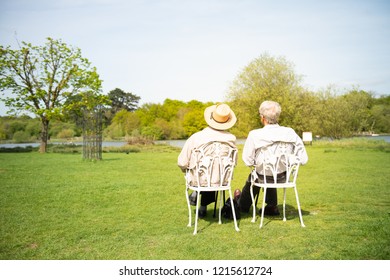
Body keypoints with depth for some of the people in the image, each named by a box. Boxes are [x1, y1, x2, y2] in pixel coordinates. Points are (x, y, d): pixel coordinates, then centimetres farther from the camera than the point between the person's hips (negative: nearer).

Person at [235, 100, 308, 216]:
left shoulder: (254, 135, -23)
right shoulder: (290, 132, -15)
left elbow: (248, 161, -19)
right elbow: (303, 160, -10)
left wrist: (258, 163, 3)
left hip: (264, 177, -2)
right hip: (284, 176, 3)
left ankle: (242, 204, 61)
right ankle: (272, 206, 49)